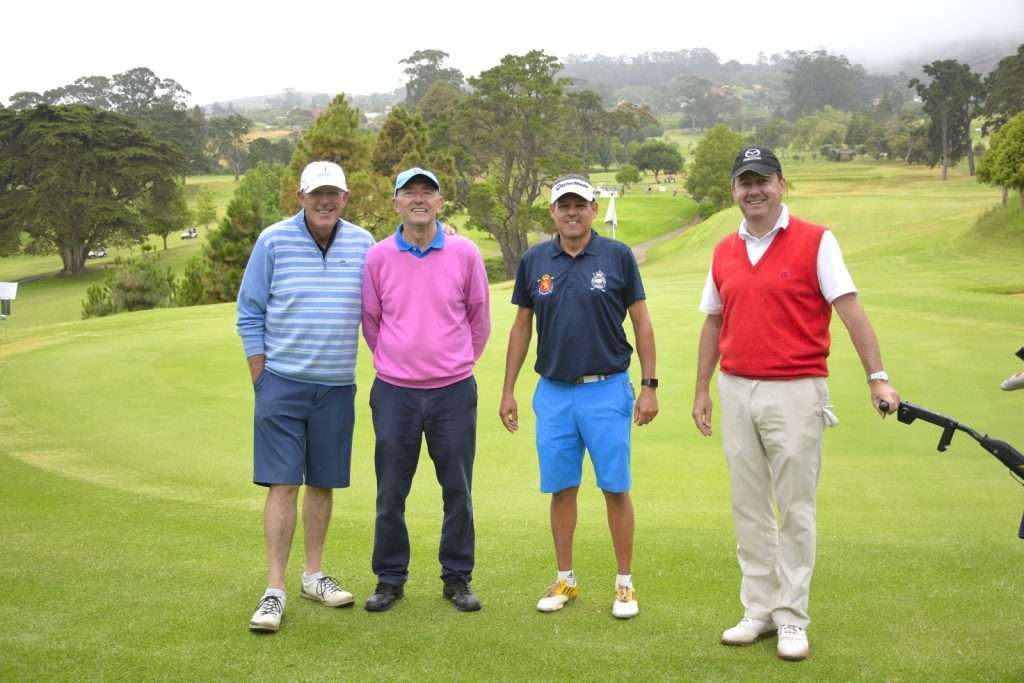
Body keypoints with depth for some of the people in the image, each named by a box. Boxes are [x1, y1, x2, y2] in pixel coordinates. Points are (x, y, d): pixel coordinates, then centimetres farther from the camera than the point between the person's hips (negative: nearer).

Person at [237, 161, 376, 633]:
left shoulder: (362, 244, 2)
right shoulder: (273, 241, -4)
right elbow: (250, 314, 0)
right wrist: (260, 378, -2)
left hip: (337, 386, 3)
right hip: (283, 382, -3)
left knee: (323, 483, 11)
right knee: (283, 484, -5)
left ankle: (313, 576, 23)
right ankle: (275, 590, -1)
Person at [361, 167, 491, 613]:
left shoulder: (465, 254, -2)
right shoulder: (378, 257, -1)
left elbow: (479, 317, 10)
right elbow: (370, 321, 11)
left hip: (453, 391, 0)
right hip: (394, 392, 0)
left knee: (458, 492, 7)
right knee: (390, 494, 7)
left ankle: (457, 578, 21)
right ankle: (389, 579, 22)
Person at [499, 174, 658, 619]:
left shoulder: (618, 256, -3)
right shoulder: (534, 261, 5)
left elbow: (641, 322, 0)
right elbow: (521, 327, 11)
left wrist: (649, 385, -5)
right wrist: (508, 390, 8)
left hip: (607, 390, -2)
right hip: (553, 393, 3)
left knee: (615, 488, 1)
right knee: (561, 489, 9)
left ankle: (625, 584, 13)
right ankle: (565, 580, 21)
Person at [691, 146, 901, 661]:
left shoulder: (816, 242, -5)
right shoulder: (724, 253, 9)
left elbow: (850, 310, -10)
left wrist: (877, 377, -17)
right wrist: (702, 390, 15)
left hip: (795, 391, -5)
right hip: (736, 391, 5)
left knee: (795, 509, 2)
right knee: (749, 509, 10)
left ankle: (792, 618, 12)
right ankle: (759, 610, 20)